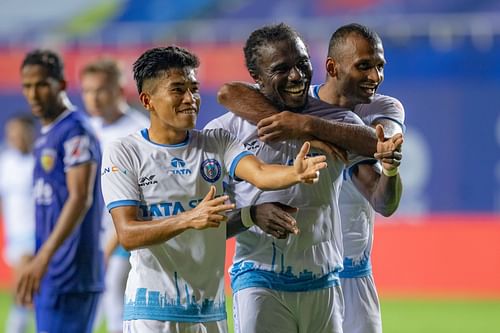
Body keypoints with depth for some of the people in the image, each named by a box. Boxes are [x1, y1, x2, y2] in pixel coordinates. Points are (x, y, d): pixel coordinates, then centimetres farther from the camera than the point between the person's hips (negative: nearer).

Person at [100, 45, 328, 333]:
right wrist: (189, 219, -29)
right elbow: (128, 235, -13)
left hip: (210, 309, 3)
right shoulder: (123, 154, -4)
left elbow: (259, 173, -14)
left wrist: (295, 174, -36)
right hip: (153, 310, -3)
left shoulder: (218, 143, 6)